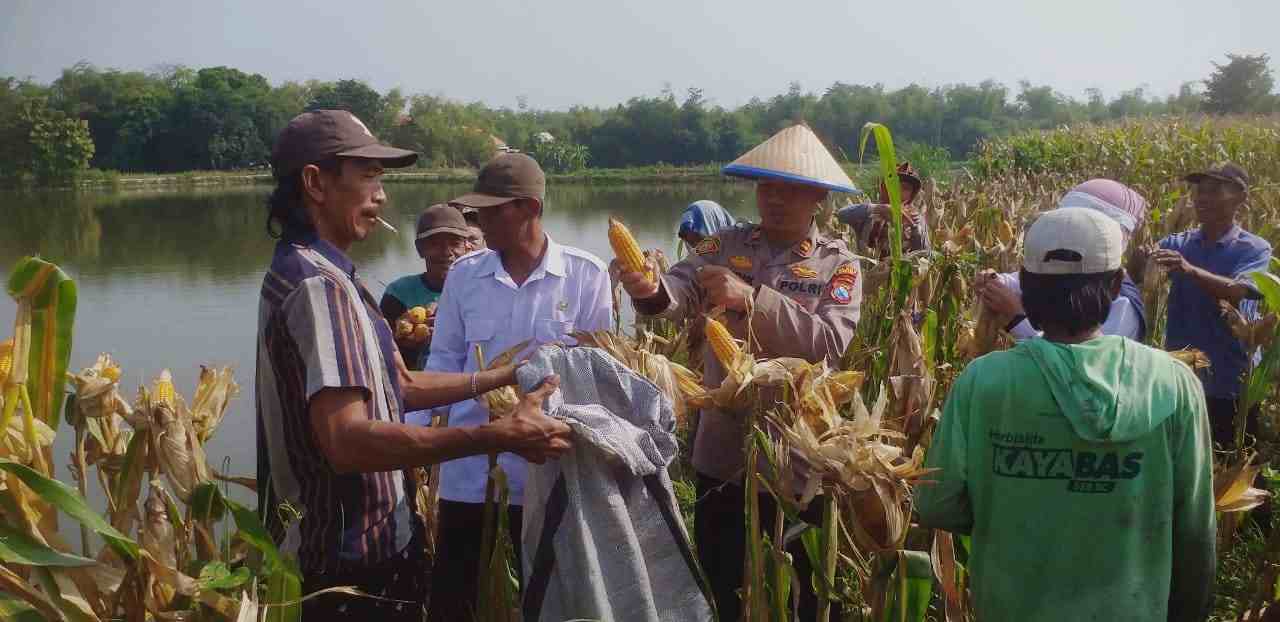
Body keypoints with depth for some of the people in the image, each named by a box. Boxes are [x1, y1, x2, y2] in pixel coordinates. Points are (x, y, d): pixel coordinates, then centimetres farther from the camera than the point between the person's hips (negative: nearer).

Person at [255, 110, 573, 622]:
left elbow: (399, 386, 16)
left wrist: (502, 378, 12)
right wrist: (498, 436, -33)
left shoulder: (311, 270, 13)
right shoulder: (319, 283, -21)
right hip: (349, 561, -10)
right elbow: (345, 439, -32)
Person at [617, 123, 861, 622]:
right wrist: (650, 291, -41)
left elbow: (831, 342, -19)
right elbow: (681, 293, -17)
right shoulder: (723, 246, 2)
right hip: (721, 455, 2)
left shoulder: (838, 265, -3)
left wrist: (752, 298, -28)